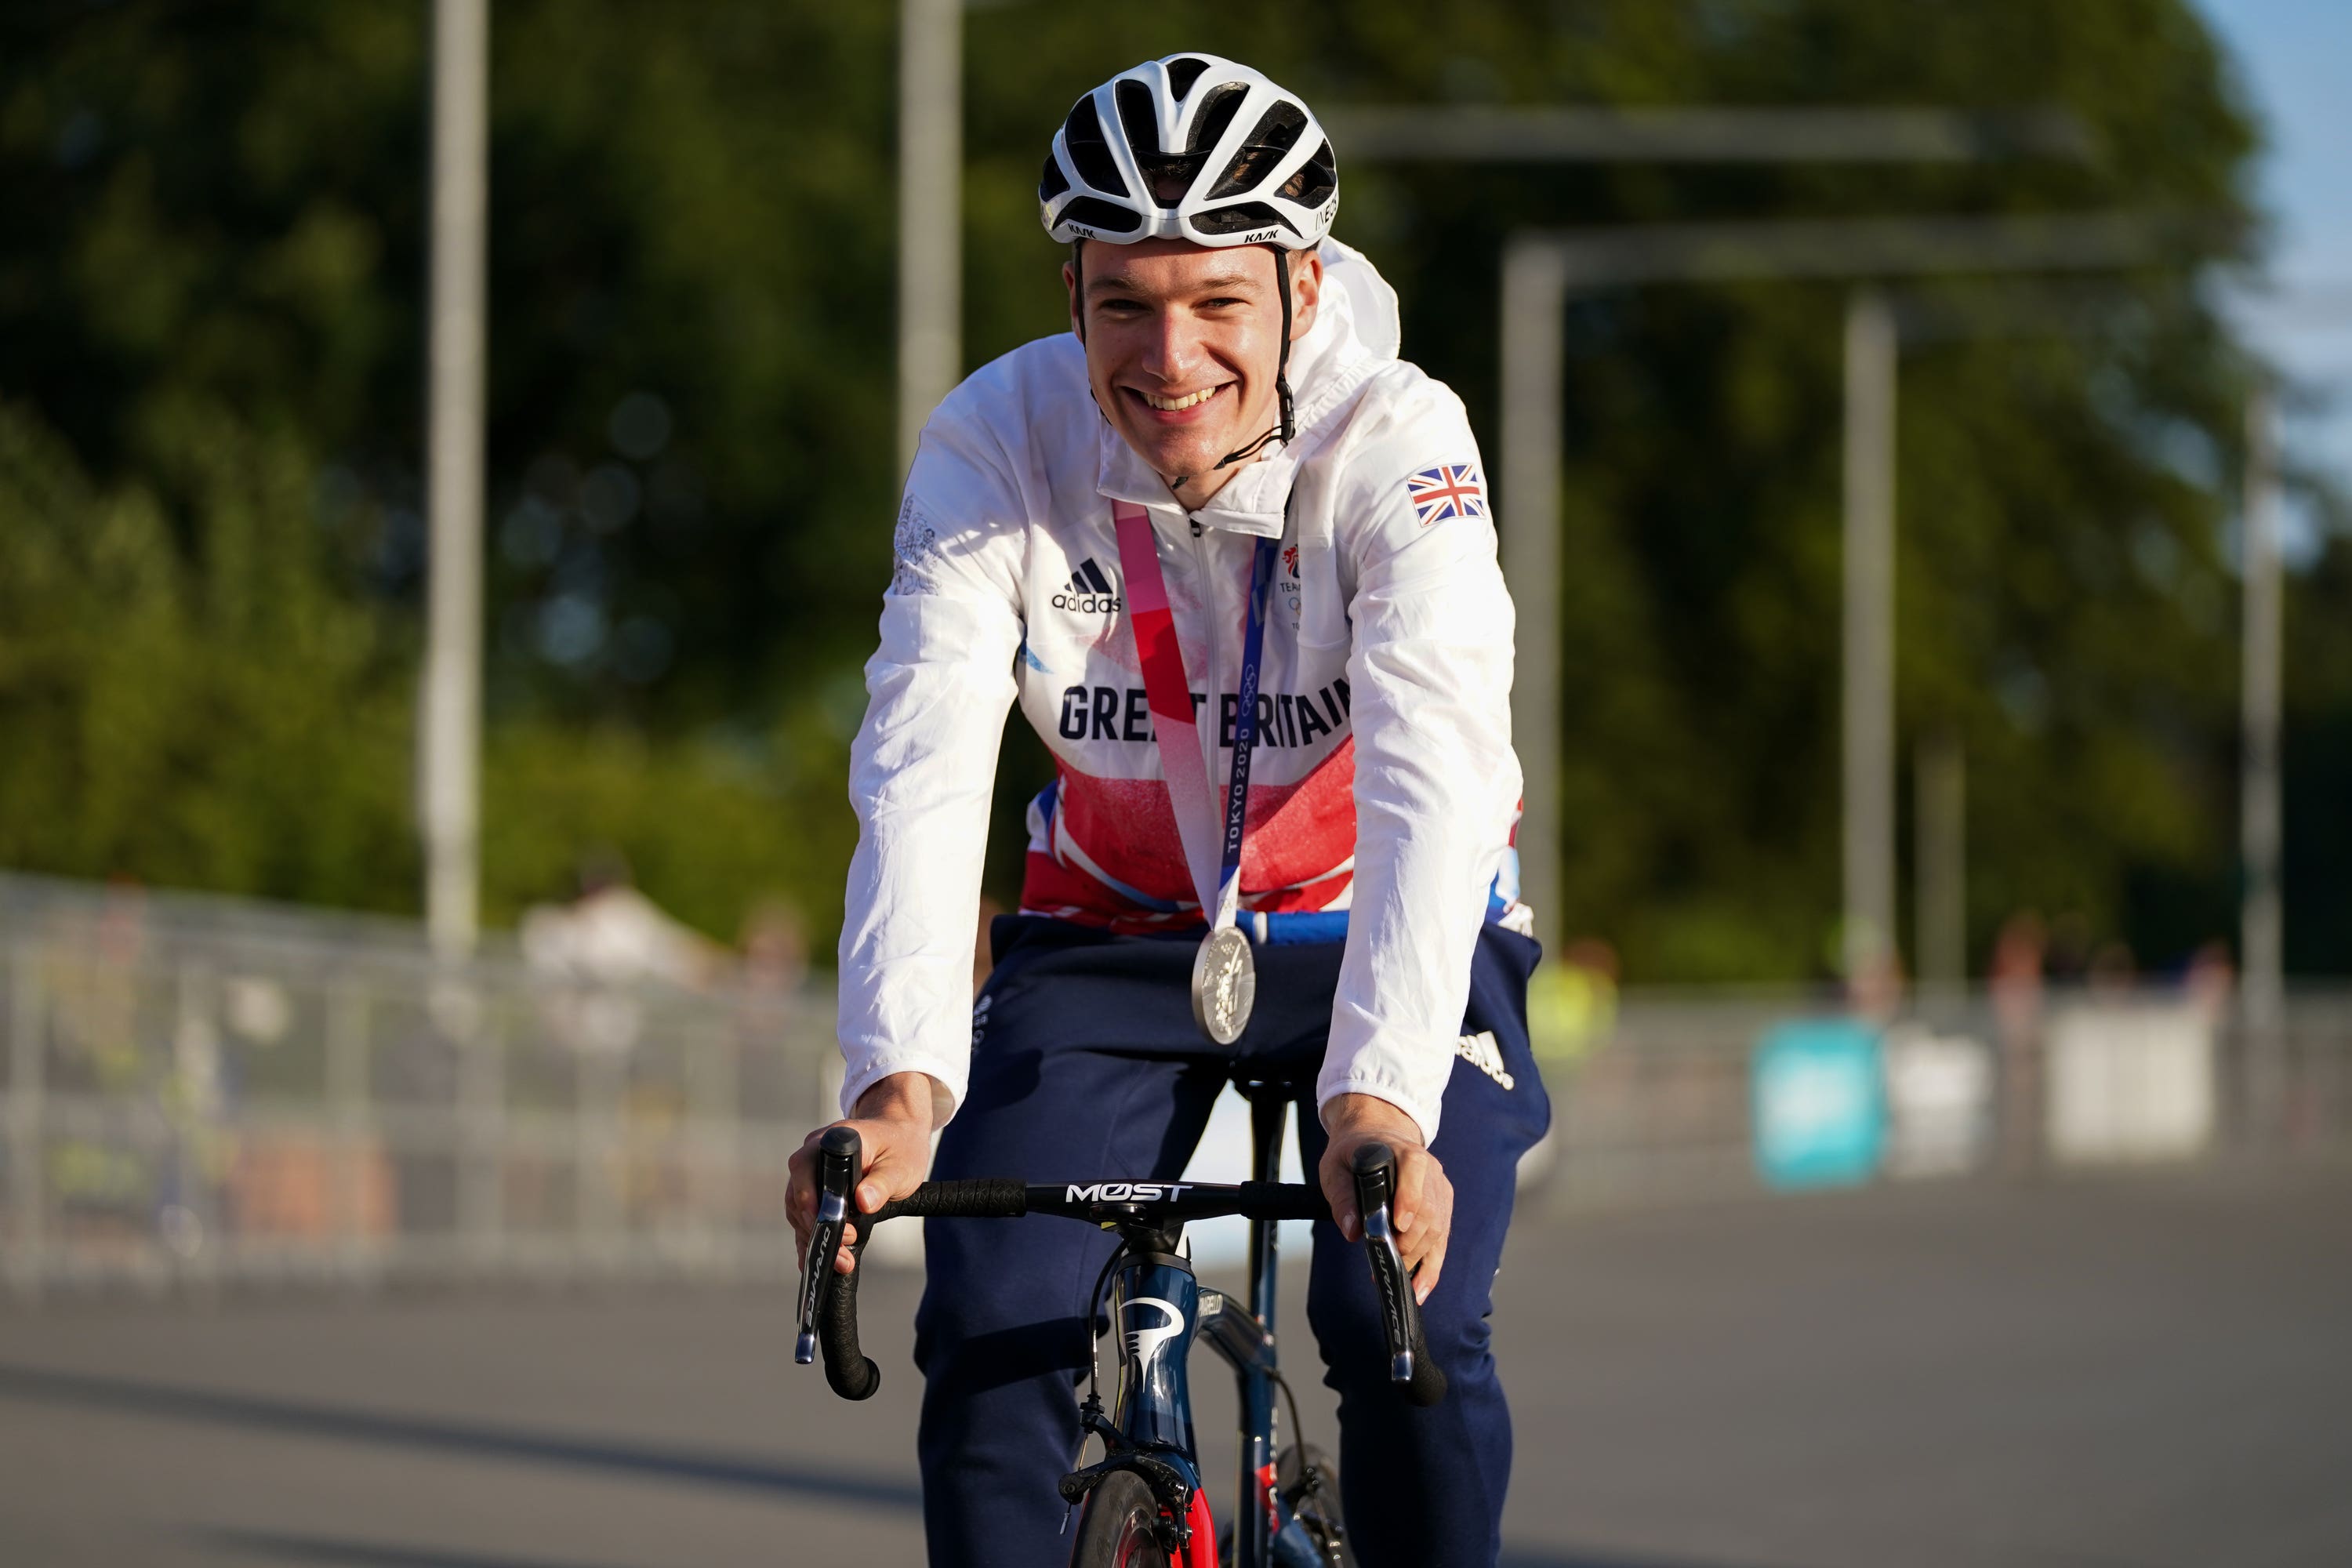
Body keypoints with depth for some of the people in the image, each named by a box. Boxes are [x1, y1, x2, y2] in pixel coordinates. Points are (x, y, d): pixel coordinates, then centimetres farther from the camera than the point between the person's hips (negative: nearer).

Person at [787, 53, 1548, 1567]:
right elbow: (922, 771, -31)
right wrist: (901, 1085, -47)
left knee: (1409, 1332, -22)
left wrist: (1381, 1097, -53)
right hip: (1117, 931, 2)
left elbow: (1432, 782, -38)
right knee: (989, 1337, -16)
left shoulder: (1400, 446, -26)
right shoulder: (995, 442, -21)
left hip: (1382, 932, -2)